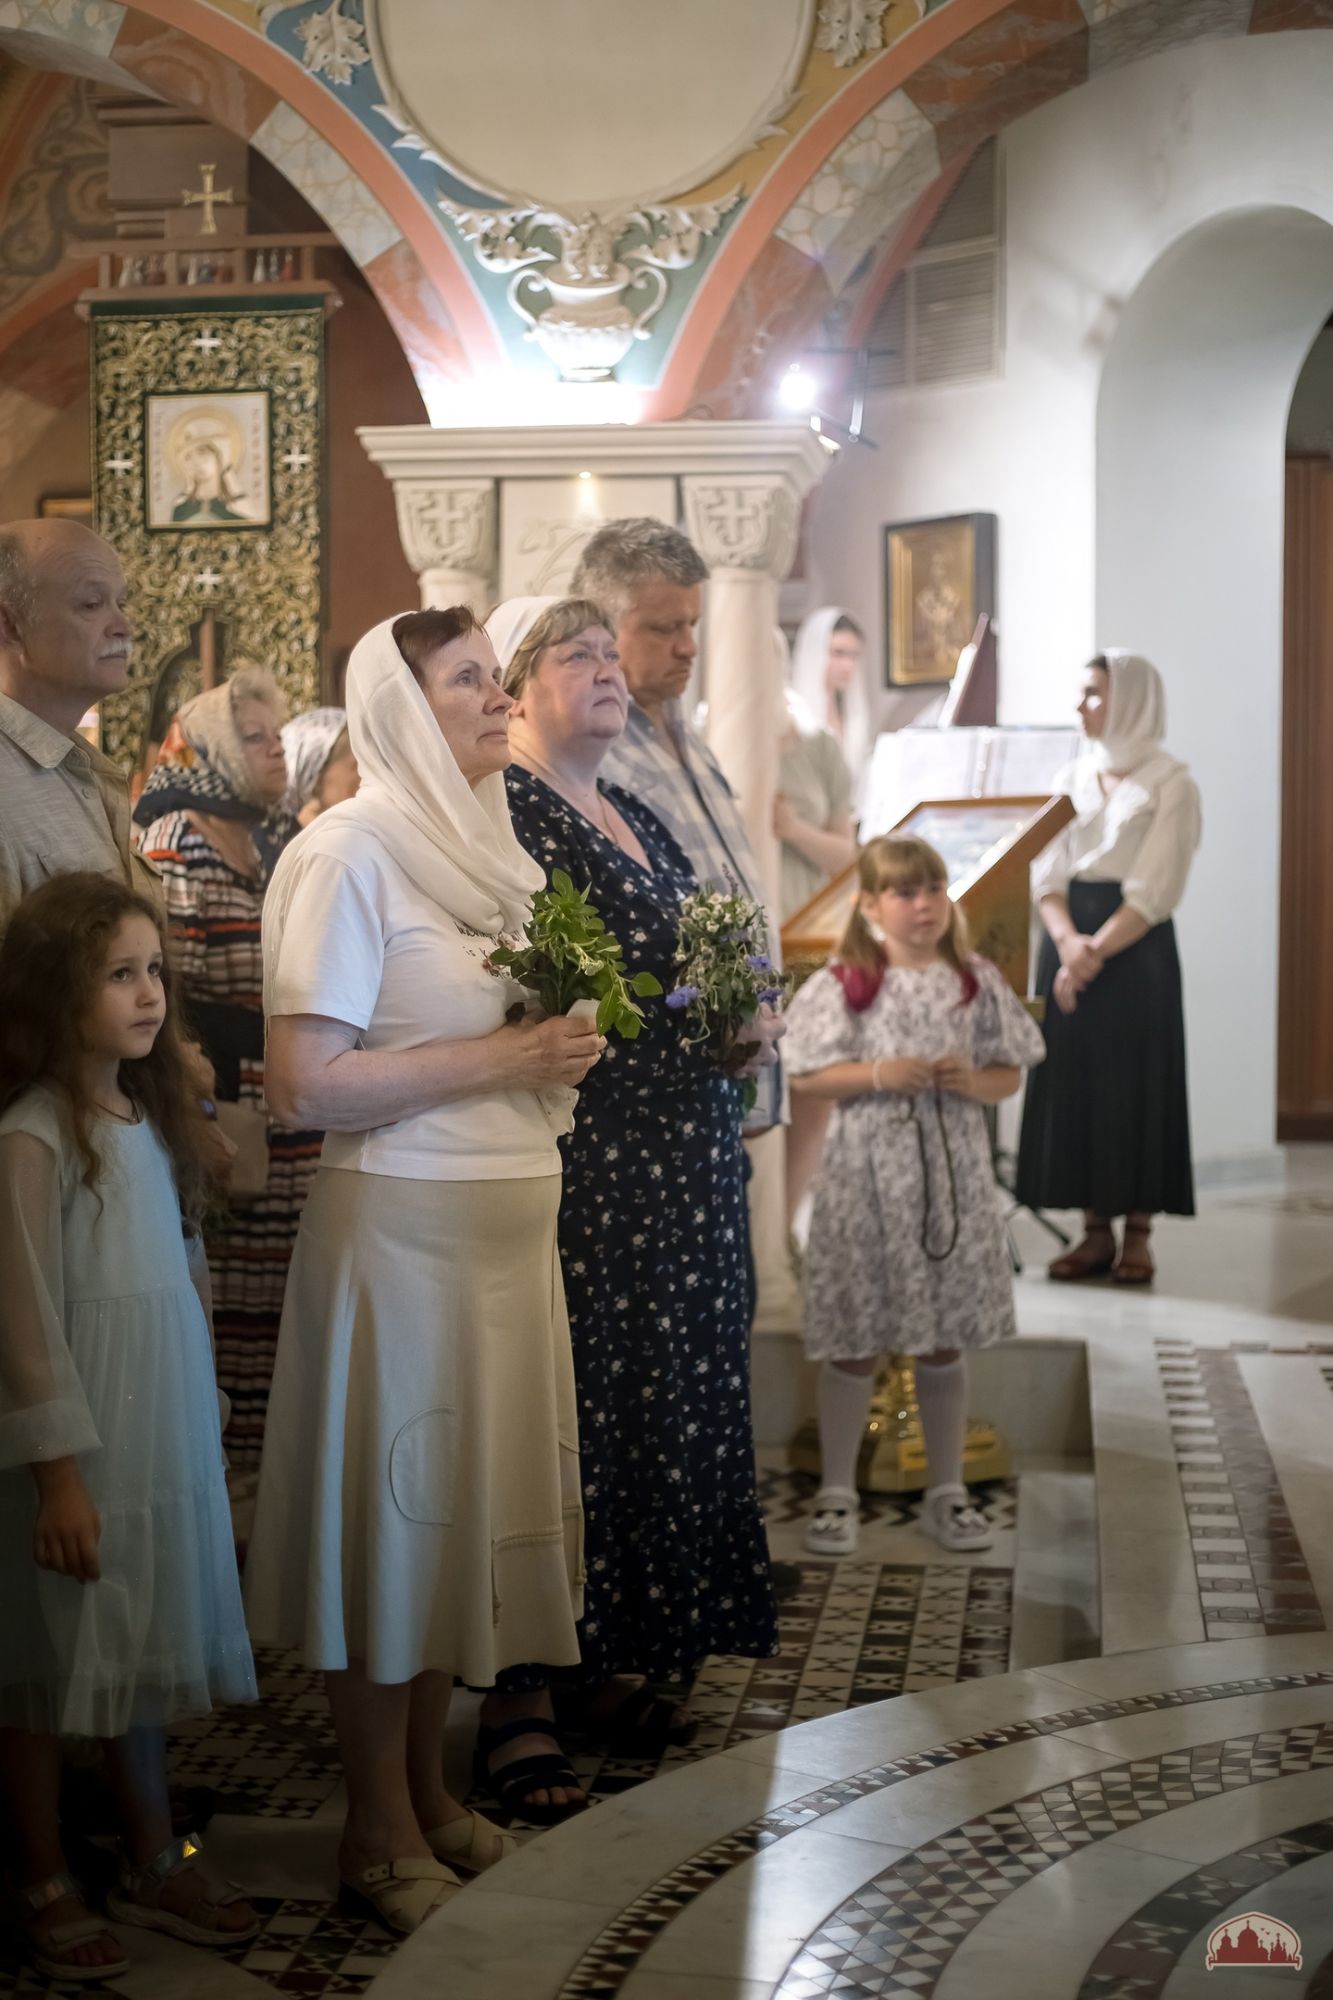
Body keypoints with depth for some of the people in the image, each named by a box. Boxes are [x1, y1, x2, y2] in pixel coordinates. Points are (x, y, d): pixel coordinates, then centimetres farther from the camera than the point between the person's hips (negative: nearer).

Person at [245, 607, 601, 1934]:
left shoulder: (484, 844, 14)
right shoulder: (351, 851, -11)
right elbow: (304, 1083, -18)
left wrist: (562, 1053, 6)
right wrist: (498, 1056, -17)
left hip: (511, 1223, 8)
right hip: (401, 1225, -8)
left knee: (473, 1502, 14)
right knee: (395, 1511, 2)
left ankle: (430, 1790, 29)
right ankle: (379, 1834, 17)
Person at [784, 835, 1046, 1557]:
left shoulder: (976, 982, 2)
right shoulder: (843, 984, -5)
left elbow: (1009, 1076, 7)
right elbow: (806, 1077, -5)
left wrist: (972, 1081, -13)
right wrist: (879, 1074, -17)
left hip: (951, 1176, 2)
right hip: (865, 1178, -2)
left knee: (944, 1342, 11)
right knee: (855, 1343, 5)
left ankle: (946, 1491, 25)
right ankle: (837, 1492, 19)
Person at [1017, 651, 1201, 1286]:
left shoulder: (1170, 785, -3)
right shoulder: (1074, 779, 12)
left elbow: (1154, 892, -11)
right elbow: (1046, 875, 5)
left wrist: (1096, 952, -18)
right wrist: (1067, 941, -13)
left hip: (1137, 949, -5)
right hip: (1069, 941, 5)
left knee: (1135, 1083, -2)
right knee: (1072, 1082, 3)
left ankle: (1137, 1234, 6)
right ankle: (1095, 1230, 11)